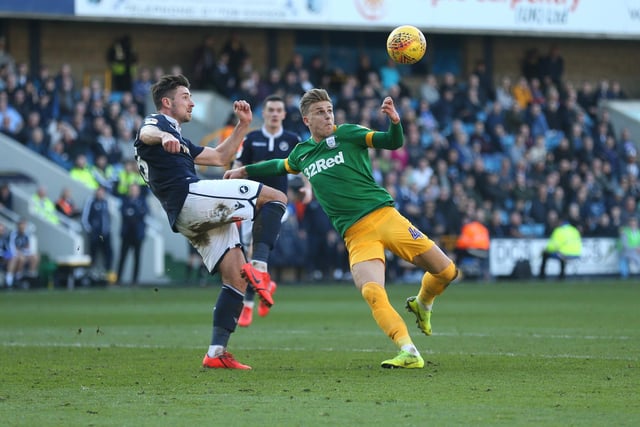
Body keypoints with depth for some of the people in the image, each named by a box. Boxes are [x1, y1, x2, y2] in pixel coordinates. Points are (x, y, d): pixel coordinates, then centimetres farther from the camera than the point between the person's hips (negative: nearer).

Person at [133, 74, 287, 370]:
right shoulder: (157, 123, 7)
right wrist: (165, 137, -44)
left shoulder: (180, 141, 36)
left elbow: (219, 157, 40)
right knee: (276, 198, -9)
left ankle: (216, 353, -3)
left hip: (188, 220, 10)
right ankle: (258, 267, -23)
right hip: (190, 196, -10)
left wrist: (243, 125, 31)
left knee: (236, 279, 4)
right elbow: (146, 133, -19)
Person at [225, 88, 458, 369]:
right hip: (355, 234, 1)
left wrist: (395, 121, -26)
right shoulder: (301, 153, 15)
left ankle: (422, 304, 26)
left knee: (446, 271, -6)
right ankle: (409, 353, -27)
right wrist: (243, 171, 42)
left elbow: (393, 142, -7)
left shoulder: (347, 134, 4)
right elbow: (279, 166, 38)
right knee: (372, 293, -26)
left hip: (383, 216, -1)